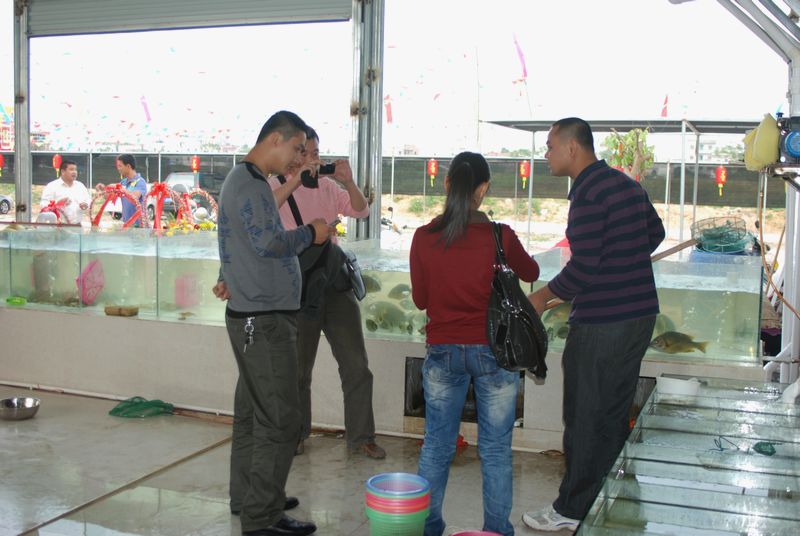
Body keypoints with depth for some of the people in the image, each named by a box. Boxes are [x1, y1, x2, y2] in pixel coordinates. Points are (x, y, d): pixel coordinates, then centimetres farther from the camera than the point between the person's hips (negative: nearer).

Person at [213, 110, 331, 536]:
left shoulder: (243, 179, 18)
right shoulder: (250, 185, -16)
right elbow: (268, 243, -26)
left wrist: (229, 278, 9)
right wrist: (311, 233, -10)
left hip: (253, 316, 11)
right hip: (264, 320, -11)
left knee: (251, 412, 17)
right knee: (278, 420, -6)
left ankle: (248, 497, 29)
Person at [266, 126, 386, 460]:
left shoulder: (328, 186, 10)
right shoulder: (276, 187, -2)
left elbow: (361, 212, 5)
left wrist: (349, 182, -10)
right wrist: (295, 181, -29)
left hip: (335, 282, 4)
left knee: (356, 364, 3)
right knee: (298, 368, 8)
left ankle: (360, 436, 15)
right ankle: (297, 435, 26)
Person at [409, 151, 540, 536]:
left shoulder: (424, 238, -7)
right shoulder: (499, 236, -11)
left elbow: (420, 298, 4)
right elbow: (531, 273, 9)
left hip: (442, 352, 2)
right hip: (493, 351, -2)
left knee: (436, 446, 14)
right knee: (495, 450, 10)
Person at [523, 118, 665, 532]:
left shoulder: (587, 192, -17)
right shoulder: (627, 184, 11)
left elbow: (584, 266, -22)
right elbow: (654, 233, 25)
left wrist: (544, 295, -8)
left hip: (601, 323, -9)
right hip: (640, 314, 9)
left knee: (584, 418, 2)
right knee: (615, 413, 18)